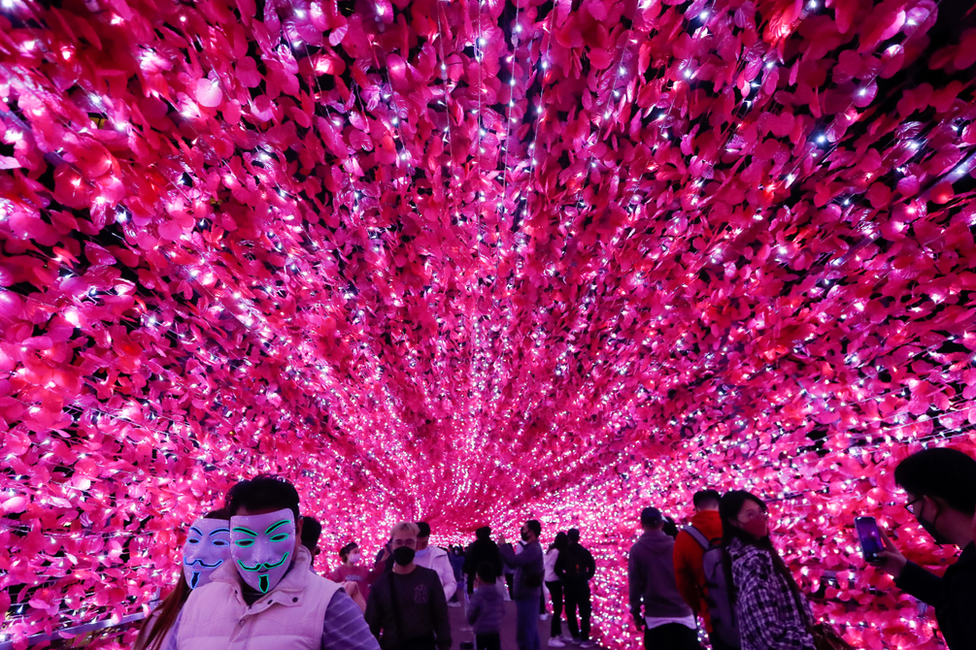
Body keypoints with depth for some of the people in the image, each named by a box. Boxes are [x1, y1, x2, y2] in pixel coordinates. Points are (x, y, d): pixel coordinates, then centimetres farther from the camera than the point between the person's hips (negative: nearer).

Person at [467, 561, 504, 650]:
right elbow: (502, 611, 7)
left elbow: (471, 614, -11)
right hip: (496, 630, 4)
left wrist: (471, 622, 10)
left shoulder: (477, 595, -18)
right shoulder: (498, 594, -2)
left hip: (481, 631, -4)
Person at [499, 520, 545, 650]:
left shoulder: (533, 548, -21)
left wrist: (503, 545, -20)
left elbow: (514, 561, -33)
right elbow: (514, 563, 14)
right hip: (528, 595, 10)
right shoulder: (531, 548, 12)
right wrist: (502, 548, 4)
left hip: (527, 596, -10)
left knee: (524, 633, -5)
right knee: (531, 631, 18)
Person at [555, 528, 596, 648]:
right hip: (582, 585, 0)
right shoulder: (585, 551, -1)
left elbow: (557, 569, -8)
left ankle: (575, 636, 19)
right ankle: (584, 639, 1)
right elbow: (592, 567, 0)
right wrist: (586, 578, 12)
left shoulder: (564, 552, -5)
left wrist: (565, 578, 6)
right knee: (585, 612, 5)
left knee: (570, 612, 13)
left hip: (569, 586, 0)